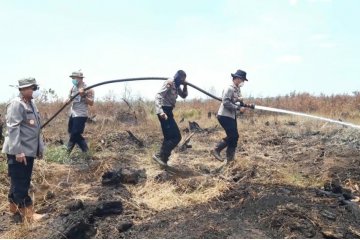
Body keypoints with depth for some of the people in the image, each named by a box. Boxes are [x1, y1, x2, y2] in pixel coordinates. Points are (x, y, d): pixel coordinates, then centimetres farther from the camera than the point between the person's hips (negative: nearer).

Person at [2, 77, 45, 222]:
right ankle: (27, 214, 4)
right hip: (18, 151, -9)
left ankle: (15, 208, 30)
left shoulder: (31, 104, 13)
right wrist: (18, 151, -23)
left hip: (29, 150, 9)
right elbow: (13, 128, -19)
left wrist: (39, 148, 19)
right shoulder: (16, 104, -14)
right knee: (20, 183, 0)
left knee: (24, 181, 17)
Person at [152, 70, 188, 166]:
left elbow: (184, 95, 25)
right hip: (165, 111, -10)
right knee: (176, 137, -12)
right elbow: (158, 96, -22)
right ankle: (159, 155, -13)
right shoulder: (169, 83, -14)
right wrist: (160, 112, -34)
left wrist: (185, 85, 6)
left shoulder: (176, 85, 14)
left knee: (169, 137, 14)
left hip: (168, 111, 10)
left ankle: (163, 158, 19)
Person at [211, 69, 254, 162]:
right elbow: (226, 102, -24)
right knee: (232, 136, -12)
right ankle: (216, 150, -1)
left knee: (234, 136, 9)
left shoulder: (237, 90, 13)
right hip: (224, 116, -10)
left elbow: (237, 103, 16)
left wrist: (246, 105, -2)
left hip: (232, 116, 10)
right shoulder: (229, 89, -16)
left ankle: (230, 158, 15)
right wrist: (239, 108, -24)